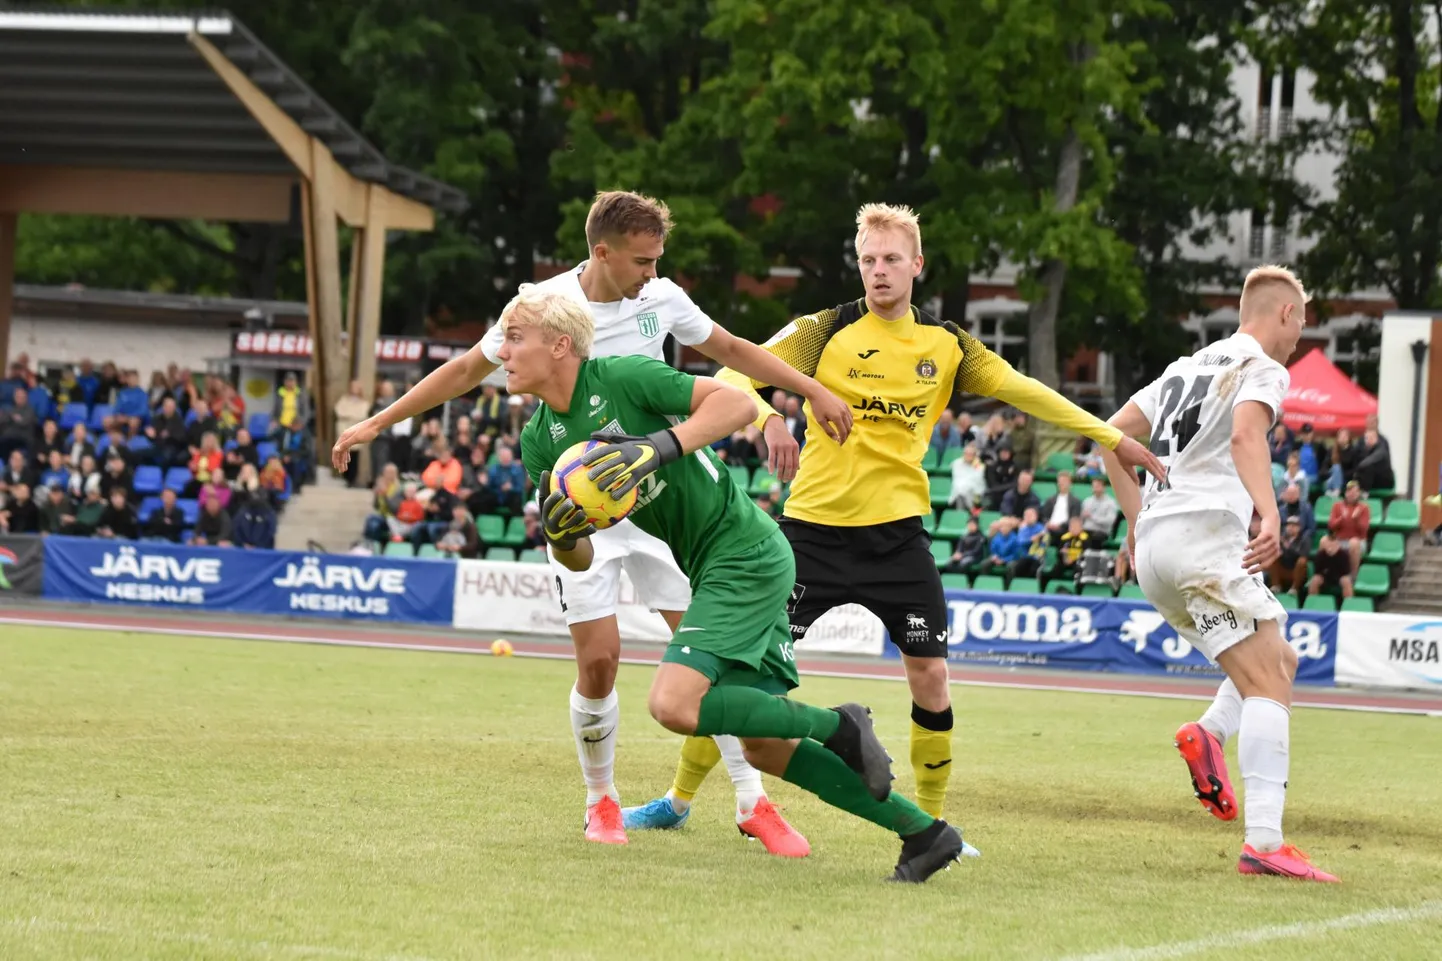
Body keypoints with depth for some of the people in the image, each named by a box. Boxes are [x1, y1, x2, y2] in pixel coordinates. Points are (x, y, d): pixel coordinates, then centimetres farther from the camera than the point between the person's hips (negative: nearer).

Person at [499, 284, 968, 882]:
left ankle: (837, 726, -5)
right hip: (712, 569, 9)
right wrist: (561, 535, -14)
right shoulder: (539, 441, 6)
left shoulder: (623, 377, -15)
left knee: (673, 703, -22)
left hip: (746, 554, -9)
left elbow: (739, 403, -18)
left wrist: (663, 446, -29)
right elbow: (580, 559, 8)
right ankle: (925, 833, 15)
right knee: (764, 748, 8)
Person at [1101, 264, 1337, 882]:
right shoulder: (1263, 370, 0)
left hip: (1154, 548, 9)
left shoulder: (1189, 367, 25)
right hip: (1205, 535, -8)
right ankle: (1264, 842, -26)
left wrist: (1137, 518, 24)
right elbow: (1246, 434, -21)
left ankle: (1210, 732, -10)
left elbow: (1113, 434, 24)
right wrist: (1270, 513, -33)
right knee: (1269, 686, -12)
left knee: (1281, 662, 18)